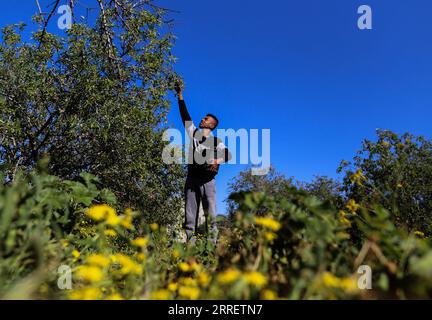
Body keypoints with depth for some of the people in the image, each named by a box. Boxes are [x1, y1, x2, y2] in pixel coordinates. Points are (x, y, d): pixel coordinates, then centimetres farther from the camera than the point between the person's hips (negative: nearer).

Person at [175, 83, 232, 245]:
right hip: (192, 179, 2)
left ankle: (212, 243, -2)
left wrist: (217, 161, -14)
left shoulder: (216, 141, 7)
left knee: (211, 215, -5)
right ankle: (190, 243, 2)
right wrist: (180, 96, 19)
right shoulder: (193, 133, 14)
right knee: (190, 216, 0)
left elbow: (228, 155, 6)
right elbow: (185, 115, 17)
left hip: (208, 181, -2)